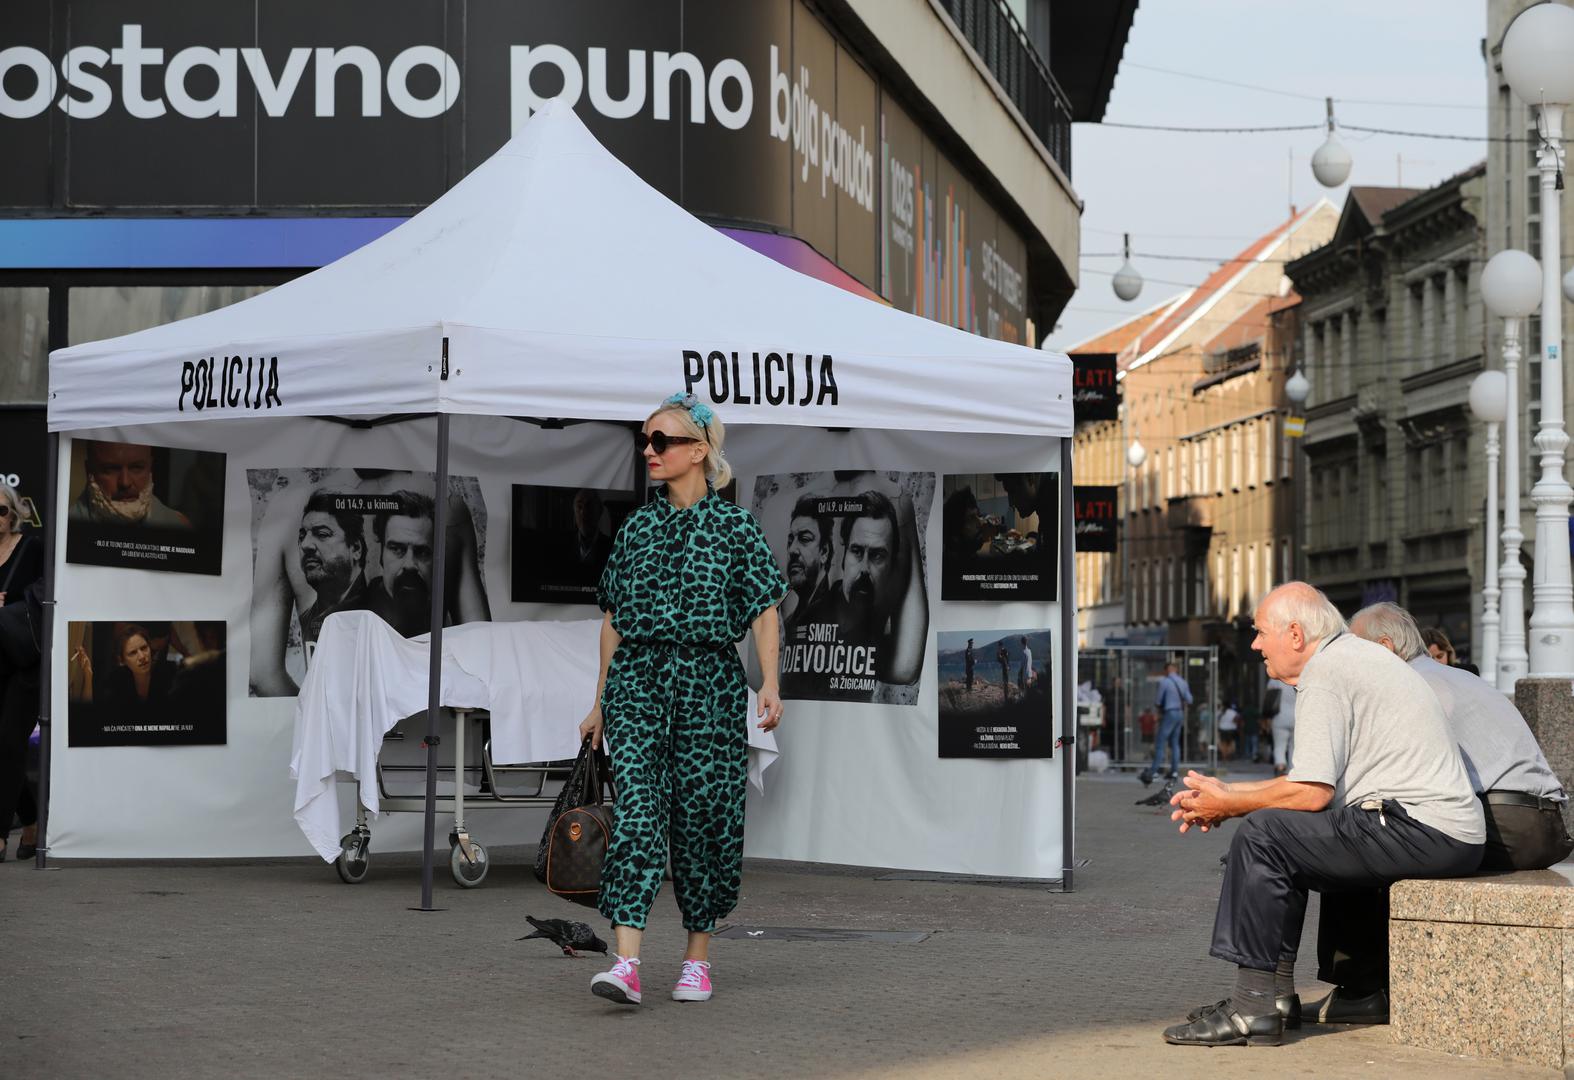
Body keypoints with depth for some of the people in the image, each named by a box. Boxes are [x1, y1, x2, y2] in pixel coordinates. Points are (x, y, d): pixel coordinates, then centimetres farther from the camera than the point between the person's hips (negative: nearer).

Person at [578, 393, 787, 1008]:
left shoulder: (734, 527, 2)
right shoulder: (636, 528, 12)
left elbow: (764, 611, -1)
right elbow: (614, 619, 16)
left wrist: (770, 683, -13)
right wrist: (601, 701, 15)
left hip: (708, 680, -2)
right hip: (636, 679, 2)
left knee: (701, 813, 2)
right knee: (635, 809, -10)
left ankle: (697, 957, 18)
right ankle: (626, 963, -18)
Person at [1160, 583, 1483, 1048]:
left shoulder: (1324, 676, -11)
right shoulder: (1353, 655, 21)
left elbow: (1312, 793, -17)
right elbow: (1319, 779, 23)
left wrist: (1229, 806, -3)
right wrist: (1229, 792, 18)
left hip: (1423, 832, -11)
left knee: (1262, 833, -15)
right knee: (1286, 837, 19)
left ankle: (1252, 1008, -15)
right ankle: (1276, 993, 15)